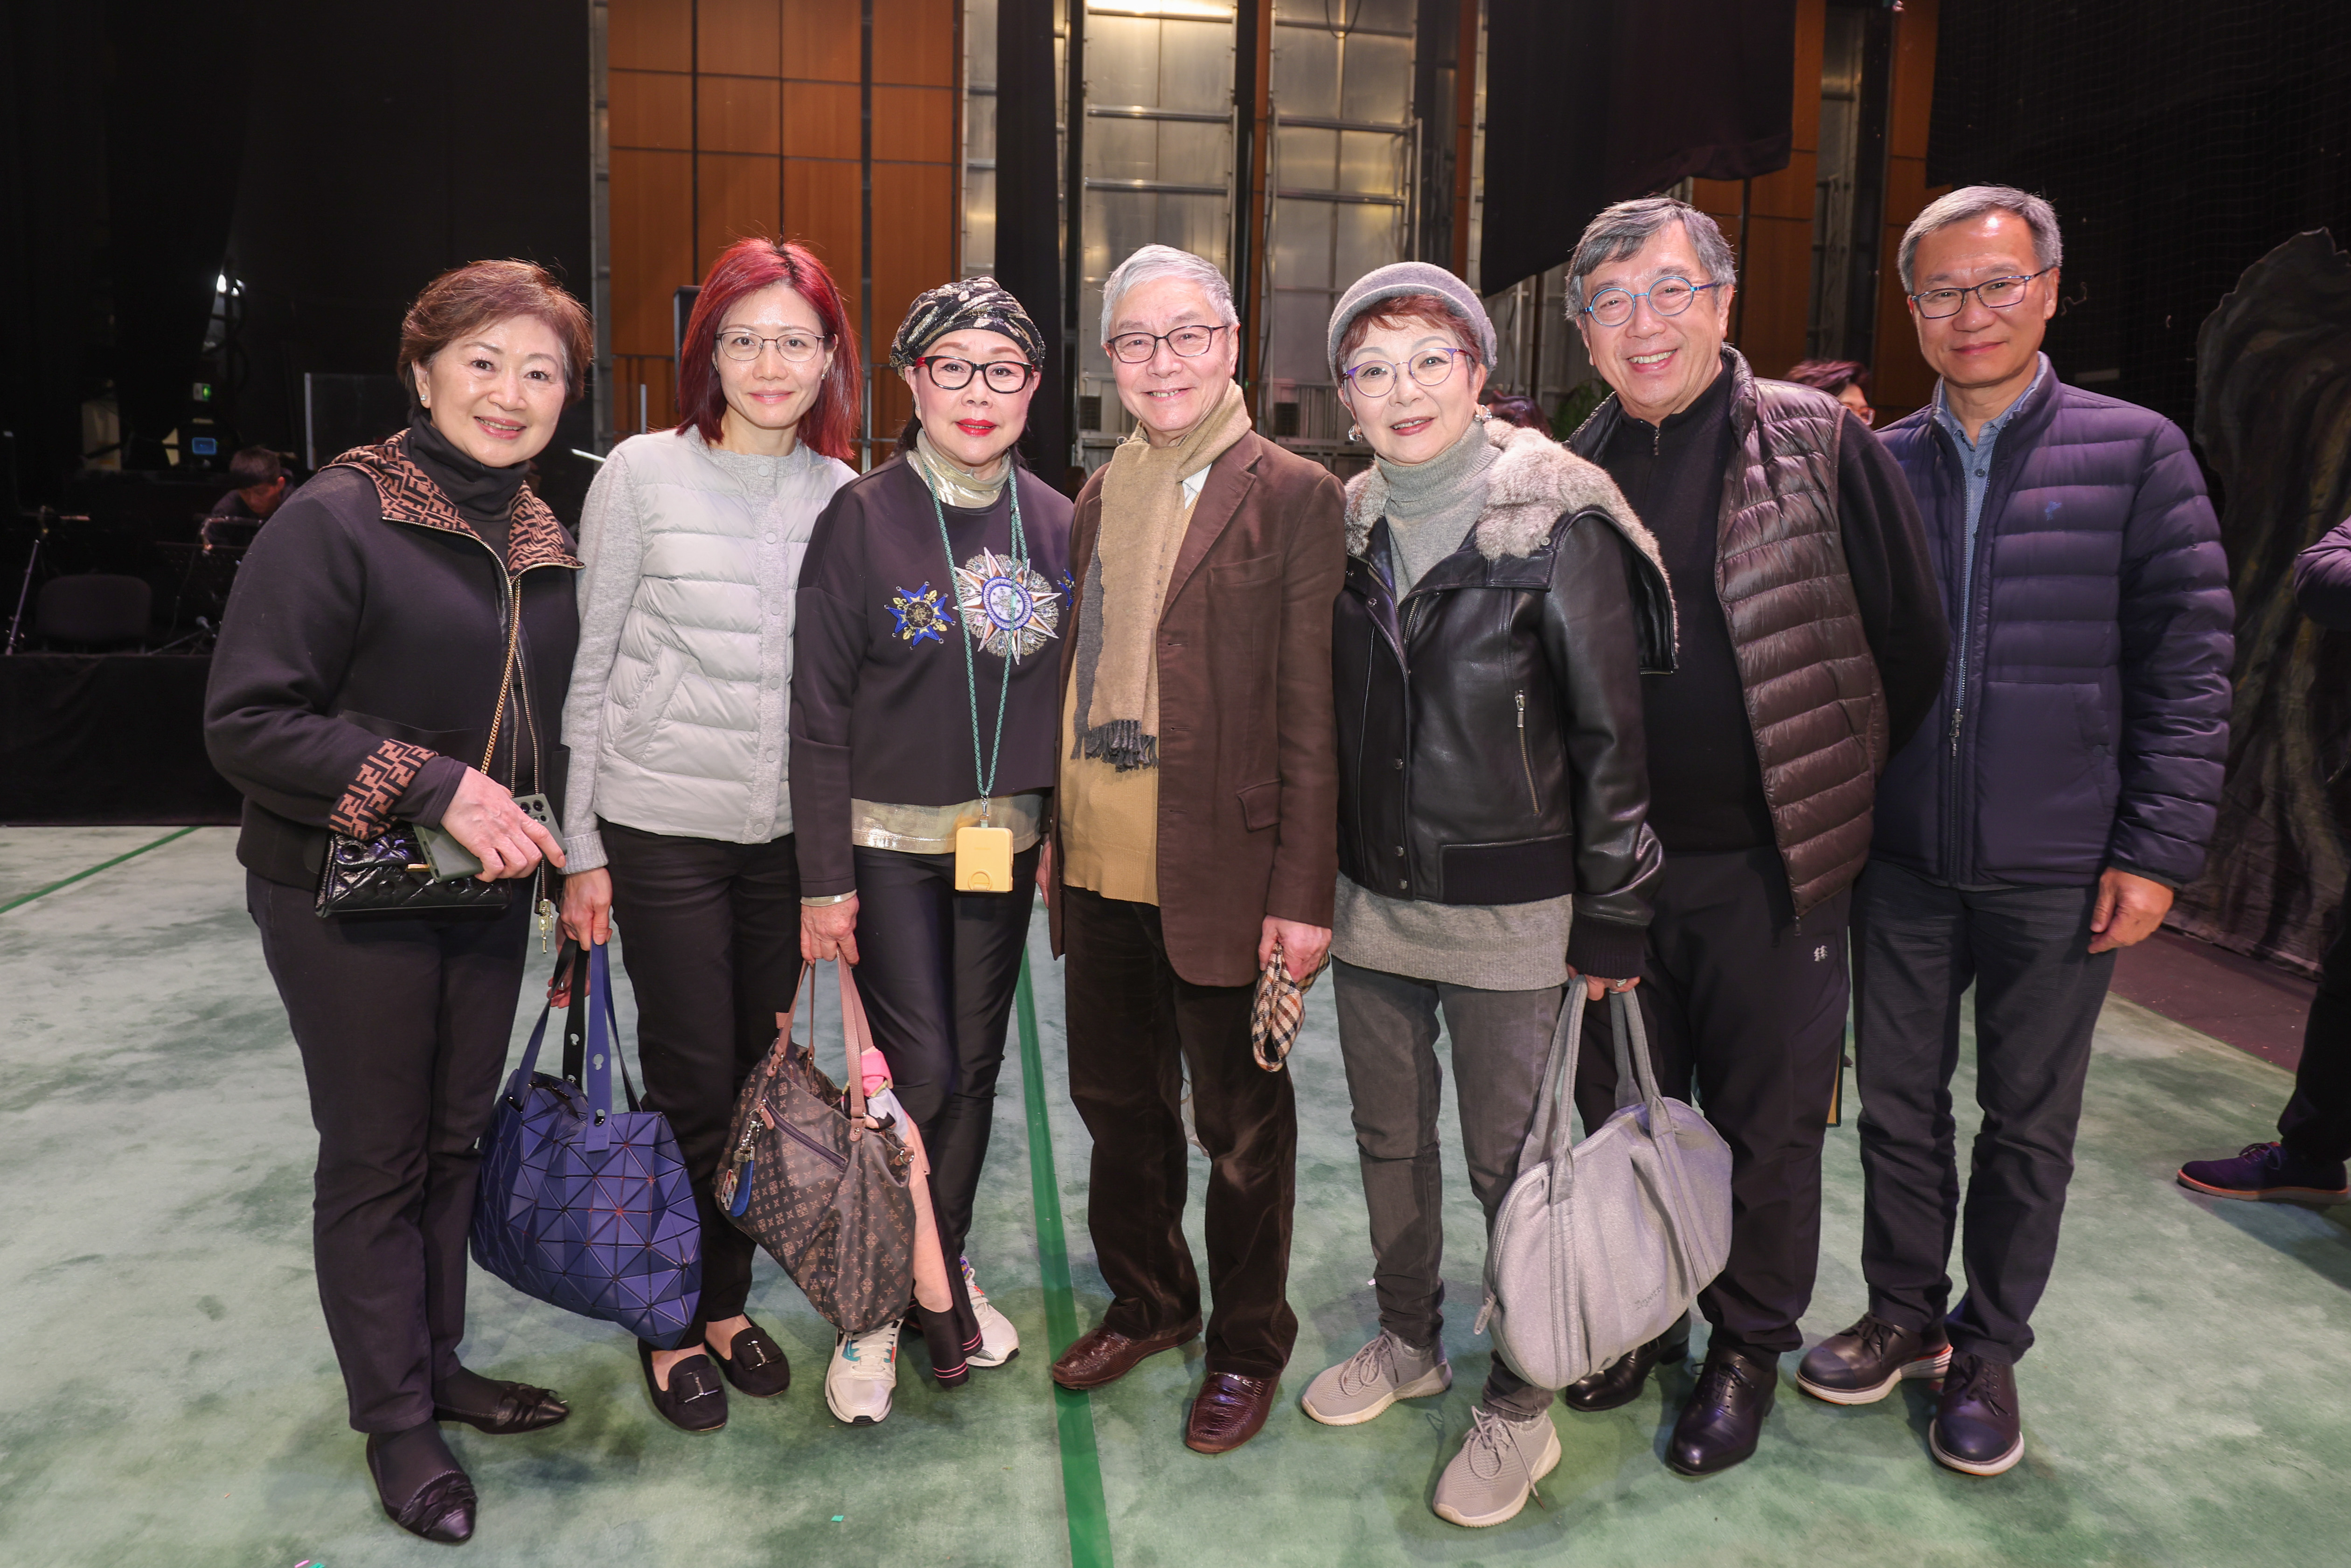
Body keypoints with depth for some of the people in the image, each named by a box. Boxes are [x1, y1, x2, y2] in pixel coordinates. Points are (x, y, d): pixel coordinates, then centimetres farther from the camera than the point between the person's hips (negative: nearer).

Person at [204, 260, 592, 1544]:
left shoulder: (541, 542, 7)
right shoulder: (338, 518, -15)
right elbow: (246, 721, -18)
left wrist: (559, 858, 12)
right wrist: (434, 788, -24)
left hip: (485, 889, 6)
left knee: (455, 1137, 17)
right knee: (376, 1158, 7)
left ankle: (437, 1365, 36)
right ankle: (394, 1421, 25)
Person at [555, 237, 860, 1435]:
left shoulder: (844, 498, 3)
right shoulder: (644, 475, -5)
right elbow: (590, 669, -2)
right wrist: (581, 849, -4)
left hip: (791, 834, 3)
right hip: (665, 828, -3)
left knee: (760, 1076, 11)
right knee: (692, 1086, 3)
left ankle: (728, 1300, 31)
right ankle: (673, 1325, 24)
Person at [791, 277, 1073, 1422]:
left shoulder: (1055, 522, 3)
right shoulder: (861, 519, -8)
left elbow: (1067, 689, 9)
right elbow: (819, 709, -8)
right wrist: (825, 878, -10)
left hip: (1006, 839, 4)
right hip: (891, 841, -4)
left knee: (975, 1067, 12)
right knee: (917, 1070, -5)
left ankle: (942, 1271, 31)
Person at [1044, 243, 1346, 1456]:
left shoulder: (1293, 496, -7)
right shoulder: (1097, 499, 12)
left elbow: (1312, 711, -10)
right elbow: (1075, 676, 14)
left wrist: (1302, 893, -14)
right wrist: (1055, 836, 10)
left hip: (1223, 873, -6)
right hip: (1099, 864, 6)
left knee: (1240, 1122, 10)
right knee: (1116, 1101, 19)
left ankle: (1247, 1345, 32)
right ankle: (1147, 1301, 42)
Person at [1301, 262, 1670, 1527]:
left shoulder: (1559, 523, -11)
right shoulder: (1348, 525, 5)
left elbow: (1611, 735, -9)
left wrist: (1612, 921, -8)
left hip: (1510, 911, -5)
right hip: (1370, 899, 5)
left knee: (1512, 1163, 5)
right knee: (1388, 1138, 18)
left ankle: (1519, 1406, 25)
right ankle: (1407, 1340, 40)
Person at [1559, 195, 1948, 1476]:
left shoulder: (1820, 444, -7)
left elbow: (1911, 642, -4)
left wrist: (1830, 784, 1)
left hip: (1771, 864, -3)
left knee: (1765, 1121, 11)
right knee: (1623, 1109, 16)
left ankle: (1749, 1345, 32)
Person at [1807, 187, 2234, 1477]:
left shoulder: (2136, 453, -2)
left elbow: (2187, 664, -4)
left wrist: (2156, 851, -10)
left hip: (2055, 871, -2)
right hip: (1899, 861, 2)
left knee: (2028, 1125, 11)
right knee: (1899, 1104, 13)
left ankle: (1989, 1351, 29)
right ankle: (1905, 1315, 32)